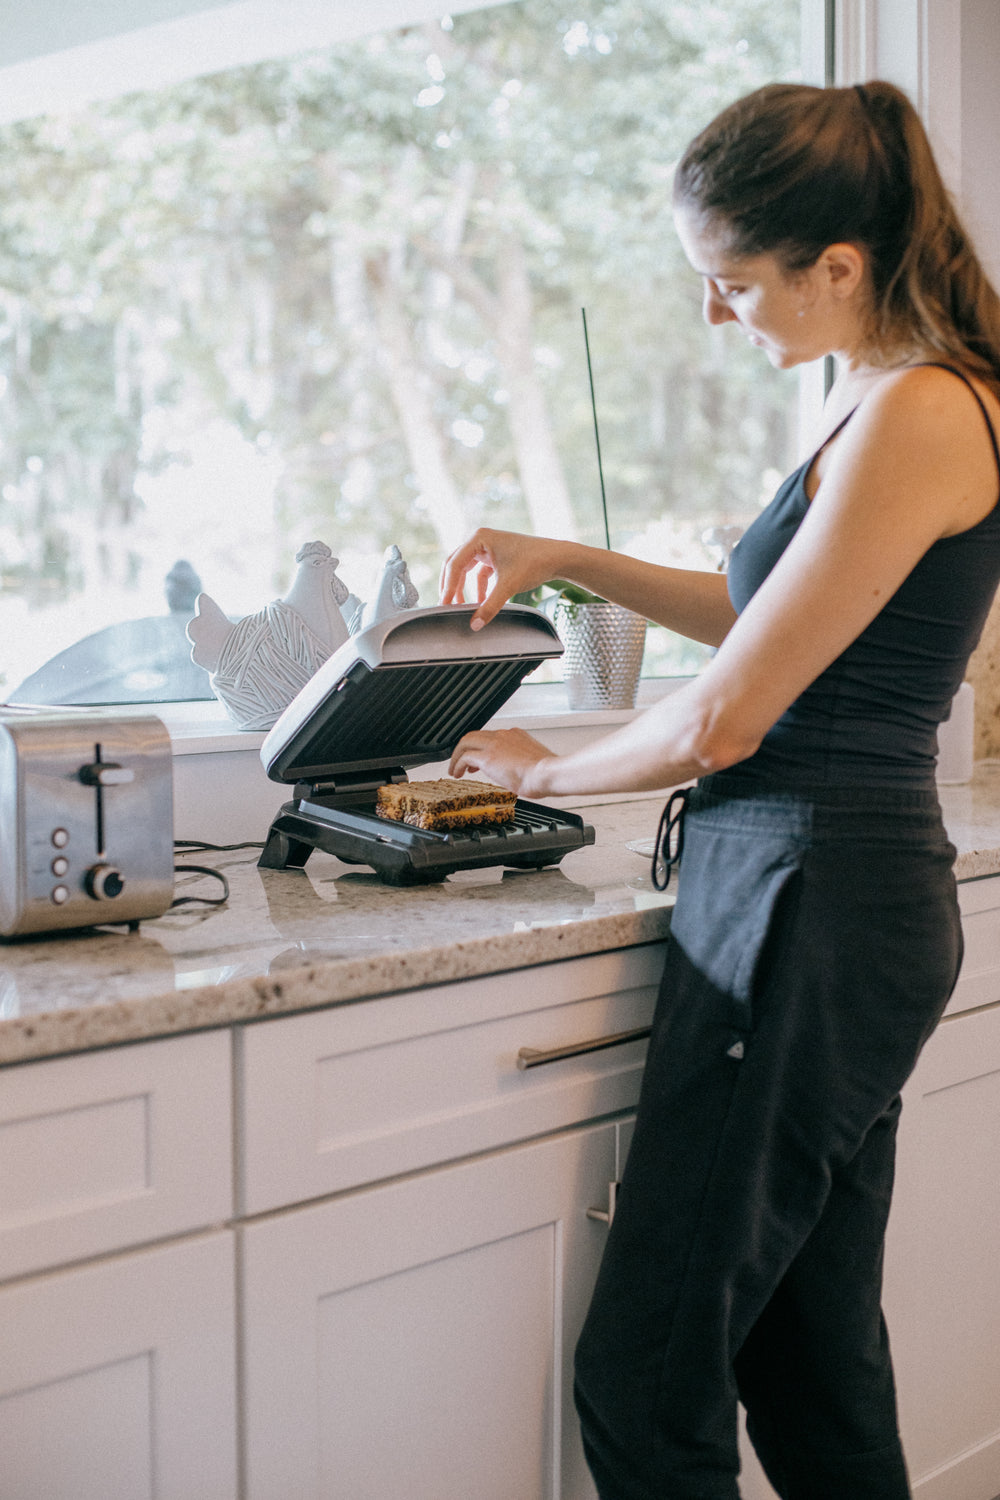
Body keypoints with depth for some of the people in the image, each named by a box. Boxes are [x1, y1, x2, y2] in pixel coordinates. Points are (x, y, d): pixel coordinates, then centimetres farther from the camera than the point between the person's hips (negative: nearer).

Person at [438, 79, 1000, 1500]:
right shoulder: (879, 397, 14)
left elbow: (722, 720, -17)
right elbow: (774, 612, 27)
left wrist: (542, 771, 1)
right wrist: (572, 561, 18)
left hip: (815, 910, -10)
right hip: (835, 899, 10)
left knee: (645, 1383, -2)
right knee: (813, 1354, 18)